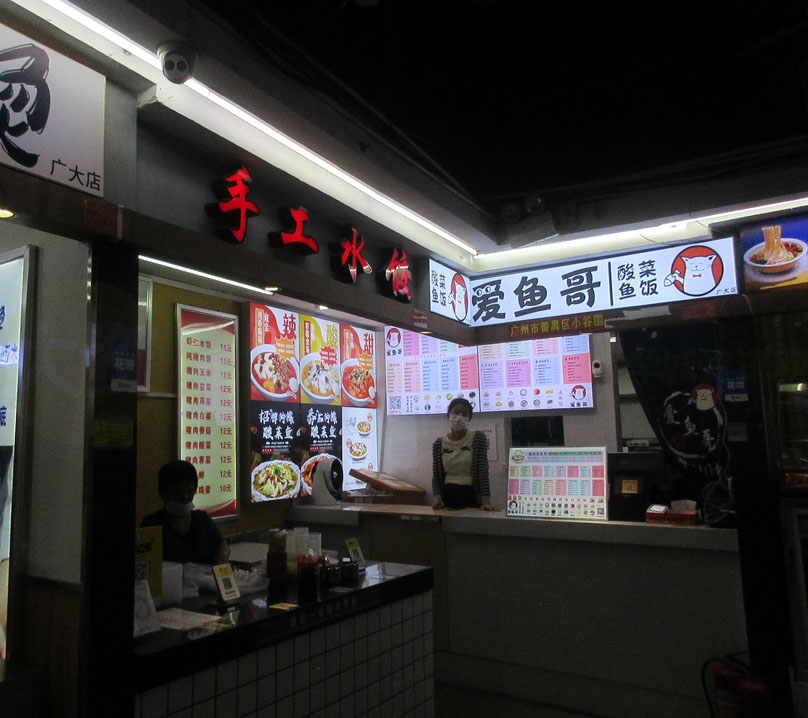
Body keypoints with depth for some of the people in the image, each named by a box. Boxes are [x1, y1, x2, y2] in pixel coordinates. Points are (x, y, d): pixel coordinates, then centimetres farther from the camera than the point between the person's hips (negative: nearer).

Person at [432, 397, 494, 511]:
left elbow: (483, 472, -9)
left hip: (471, 496, -2)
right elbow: (436, 477, 7)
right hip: (447, 496, 2)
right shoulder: (439, 444, 7)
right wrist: (437, 497, -11)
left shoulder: (478, 438, 0)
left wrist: (486, 501, -19)